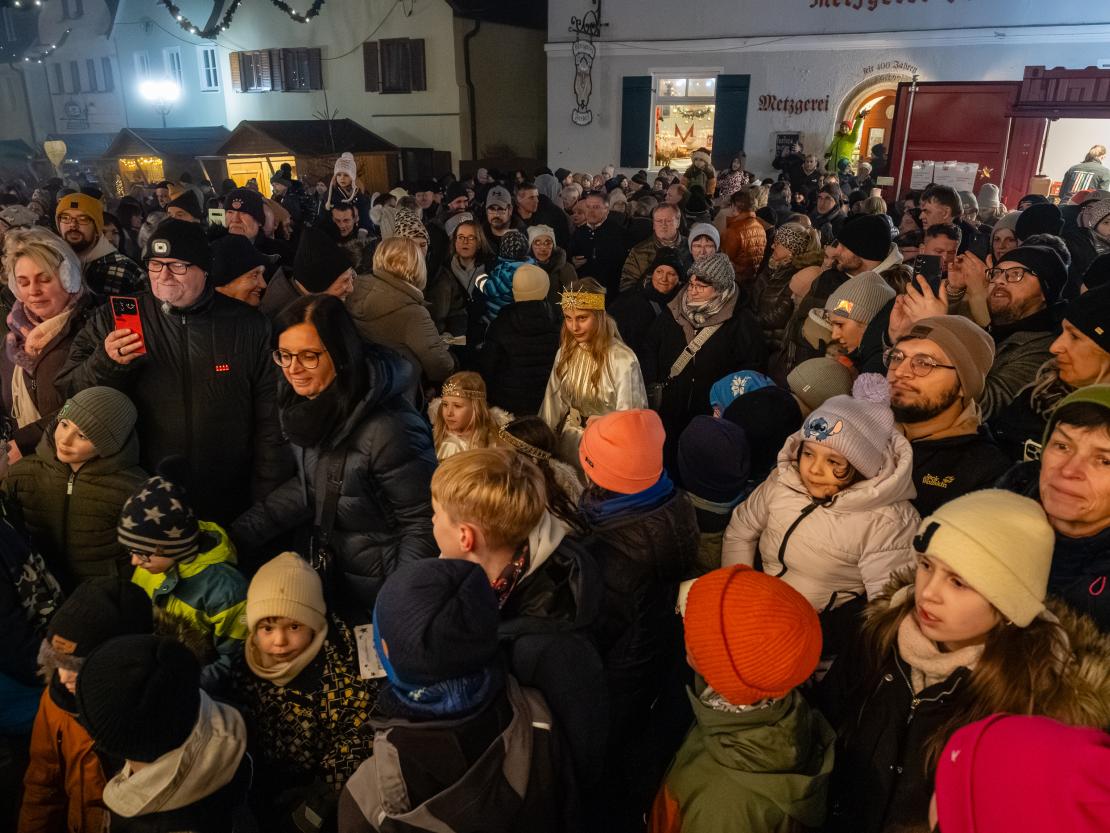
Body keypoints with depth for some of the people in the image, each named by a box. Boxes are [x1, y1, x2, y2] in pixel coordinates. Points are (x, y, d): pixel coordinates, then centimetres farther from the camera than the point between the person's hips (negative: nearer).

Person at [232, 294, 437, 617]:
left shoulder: (387, 430, -31)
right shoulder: (309, 407, -6)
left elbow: (422, 524, -23)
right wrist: (237, 534, 1)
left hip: (382, 590, -7)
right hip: (336, 575, 7)